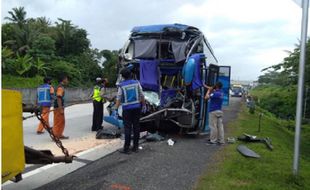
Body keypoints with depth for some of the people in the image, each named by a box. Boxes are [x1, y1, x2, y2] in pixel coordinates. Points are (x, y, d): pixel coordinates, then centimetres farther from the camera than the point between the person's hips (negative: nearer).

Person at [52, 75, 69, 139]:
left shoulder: (61, 87, 15)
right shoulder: (60, 87, -15)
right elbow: (58, 98, -22)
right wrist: (61, 109, -24)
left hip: (60, 107, 10)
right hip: (58, 107, -10)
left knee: (62, 122, 15)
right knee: (58, 122, -4)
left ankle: (60, 135, 23)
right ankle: (56, 136, 2)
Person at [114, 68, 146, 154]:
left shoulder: (121, 85, -5)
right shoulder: (136, 83, 2)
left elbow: (118, 99, -6)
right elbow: (141, 96, 4)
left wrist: (115, 109, -2)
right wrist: (144, 105, 14)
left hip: (127, 108, -2)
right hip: (137, 107, 2)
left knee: (127, 128, 0)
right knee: (136, 127, 8)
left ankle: (126, 148, 2)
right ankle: (135, 147, 14)